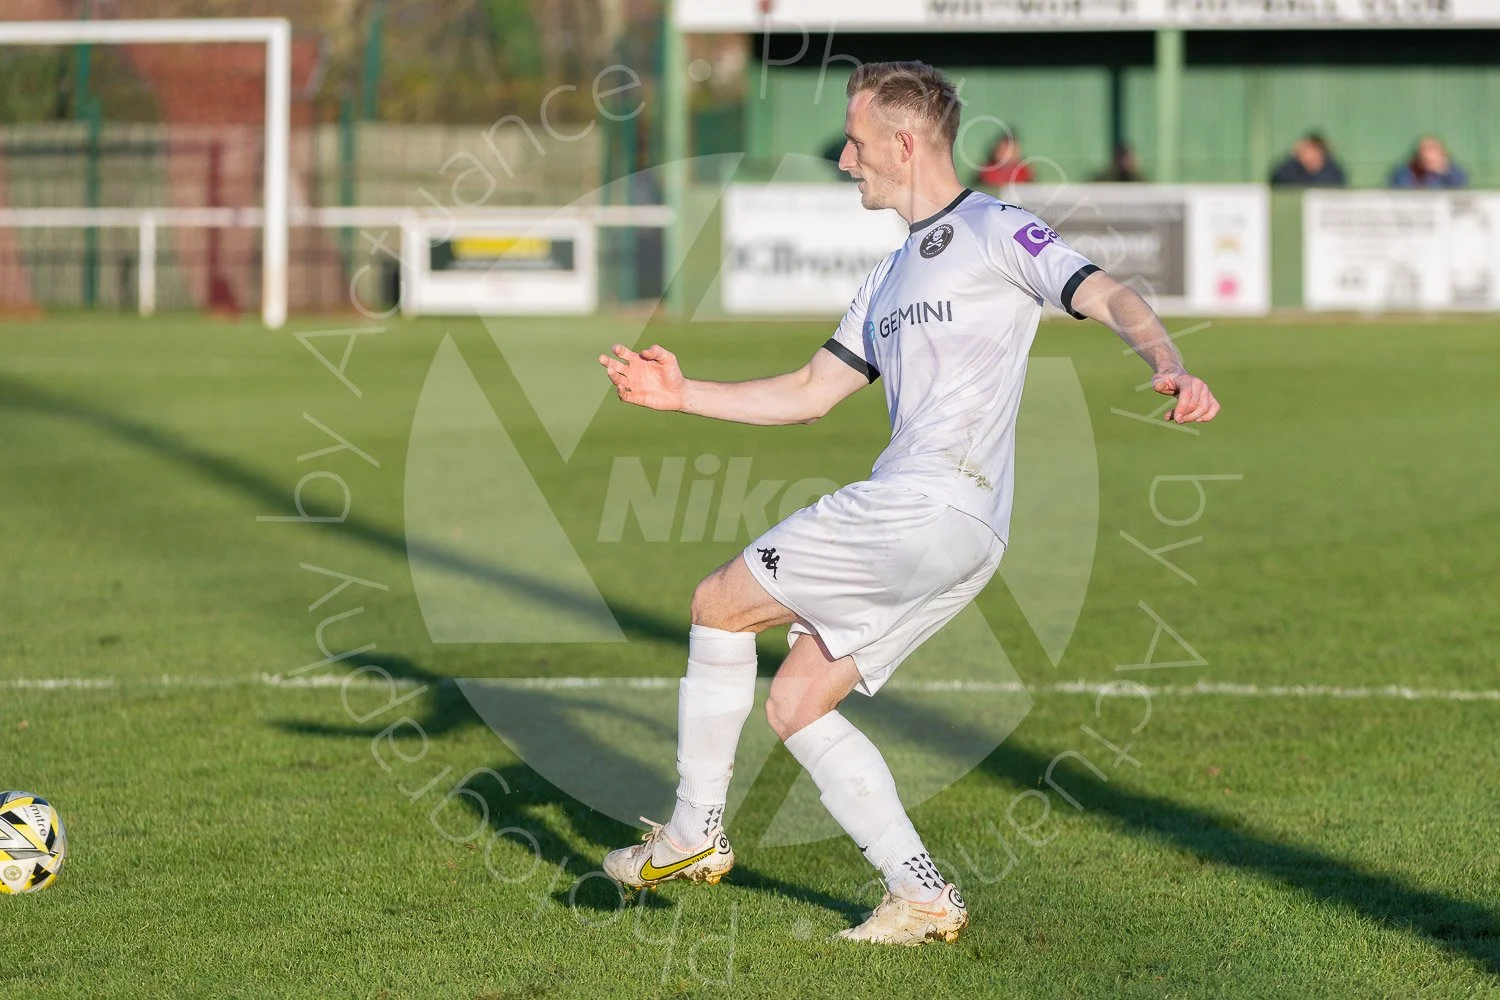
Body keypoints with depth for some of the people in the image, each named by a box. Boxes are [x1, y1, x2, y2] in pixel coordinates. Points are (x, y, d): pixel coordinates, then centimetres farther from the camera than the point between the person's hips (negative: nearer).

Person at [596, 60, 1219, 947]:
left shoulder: (996, 233, -2)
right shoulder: (892, 280, 25)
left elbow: (1111, 299, -13)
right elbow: (811, 393, 29)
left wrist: (1171, 368, -33)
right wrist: (682, 394, 22)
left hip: (936, 512, -9)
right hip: (912, 518, 9)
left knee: (721, 604, -3)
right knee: (794, 706, 7)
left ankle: (696, 835, 7)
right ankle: (923, 897, 6)